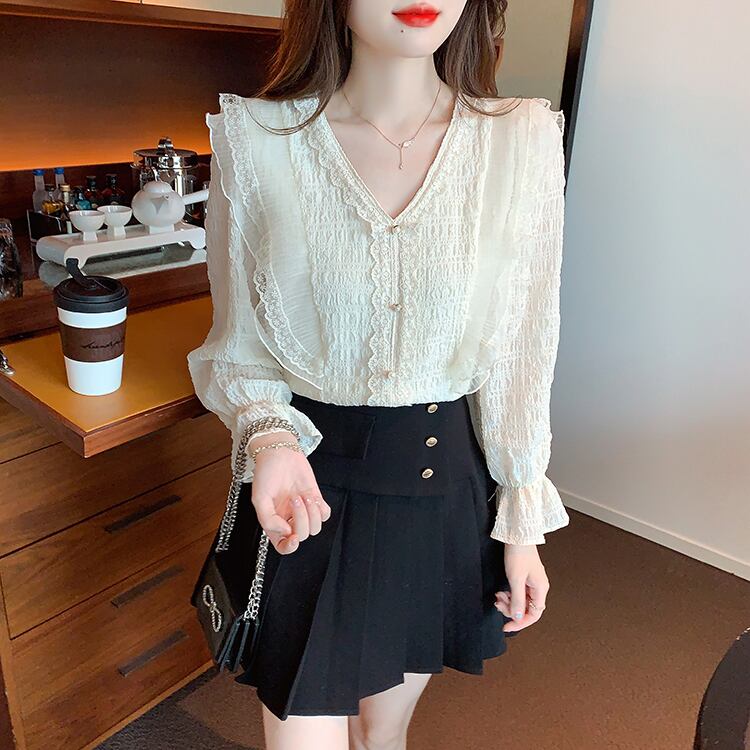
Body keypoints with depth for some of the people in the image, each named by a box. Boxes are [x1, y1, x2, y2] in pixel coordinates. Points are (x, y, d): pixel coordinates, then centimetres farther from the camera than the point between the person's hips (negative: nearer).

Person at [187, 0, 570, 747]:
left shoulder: (523, 140, -7)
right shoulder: (255, 138, -10)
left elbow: (522, 350, -1)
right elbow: (236, 342, -1)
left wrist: (522, 519, 3)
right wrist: (269, 436, -21)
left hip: (443, 485, 2)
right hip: (308, 486, -1)